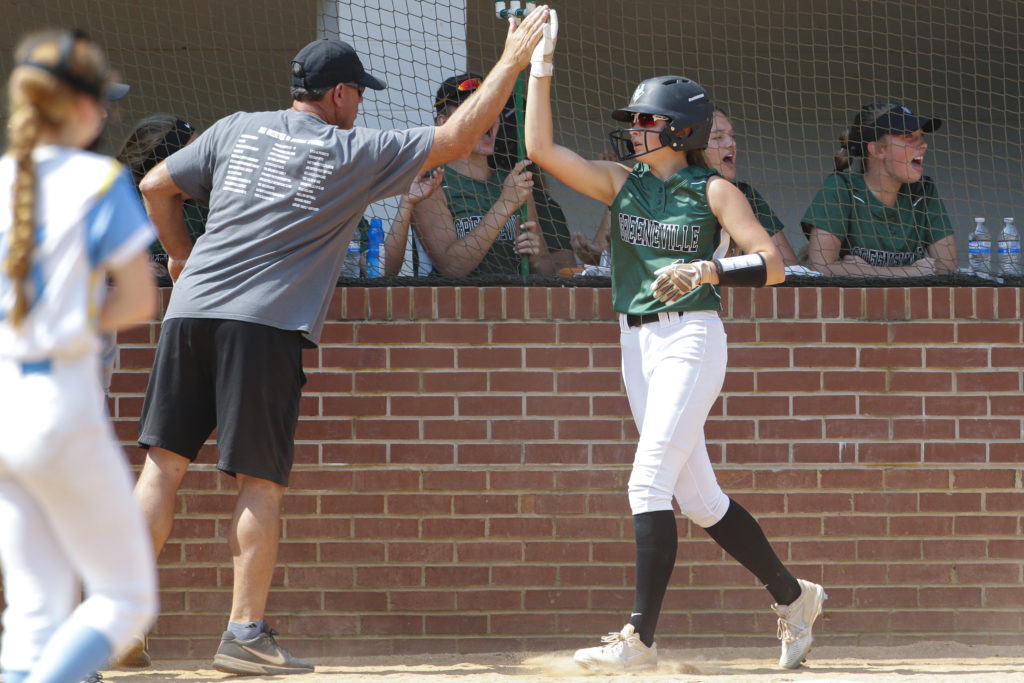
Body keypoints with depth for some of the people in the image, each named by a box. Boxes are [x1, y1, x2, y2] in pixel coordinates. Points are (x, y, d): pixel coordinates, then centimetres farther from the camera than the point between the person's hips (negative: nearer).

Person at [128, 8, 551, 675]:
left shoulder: (237, 130, 15)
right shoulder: (356, 151, 3)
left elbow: (156, 186, 18)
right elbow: (455, 139, 5)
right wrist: (513, 61, 12)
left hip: (192, 311, 4)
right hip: (266, 326, -4)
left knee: (164, 464, 4)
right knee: (261, 482, 0)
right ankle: (246, 633, -4)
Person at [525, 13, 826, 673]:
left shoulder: (713, 191, -3)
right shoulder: (621, 183, 11)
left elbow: (773, 265, -10)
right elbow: (540, 147, 3)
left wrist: (707, 268, -25)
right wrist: (541, 66, -3)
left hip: (692, 336, -7)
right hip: (638, 344, 7)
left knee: (650, 481, -16)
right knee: (698, 497, 10)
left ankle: (640, 637, -18)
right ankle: (793, 597, 25)